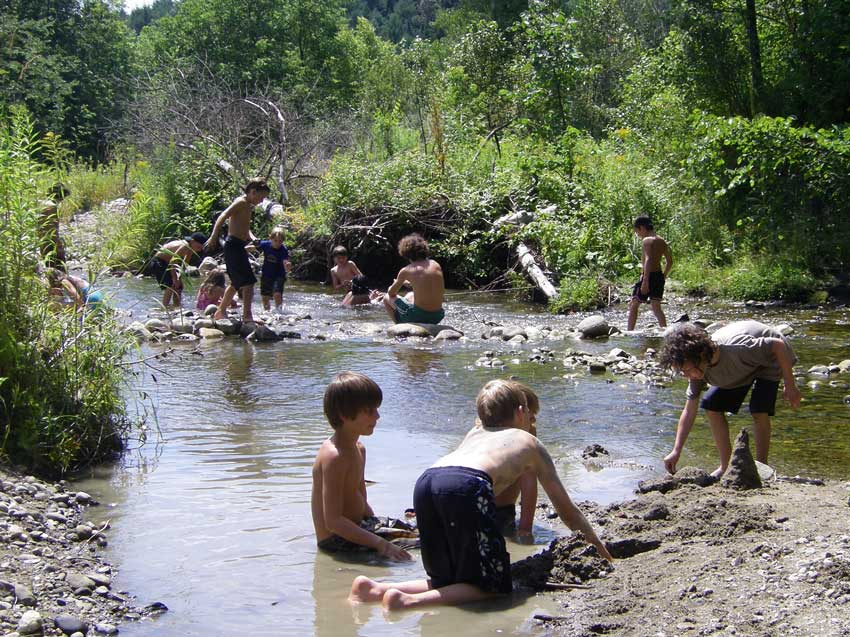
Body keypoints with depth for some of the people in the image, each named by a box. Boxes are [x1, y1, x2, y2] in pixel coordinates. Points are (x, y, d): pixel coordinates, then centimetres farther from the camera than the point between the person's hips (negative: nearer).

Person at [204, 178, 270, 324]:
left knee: (237, 282, 19)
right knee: (249, 281, -14)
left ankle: (221, 312, 29)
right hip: (234, 245, -10)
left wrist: (251, 237, 12)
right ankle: (247, 316, -17)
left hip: (238, 247, 10)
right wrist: (214, 237, -30)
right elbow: (222, 217, -21)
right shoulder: (241, 202, -10)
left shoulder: (248, 206, 18)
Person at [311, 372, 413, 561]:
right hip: (337, 541, -10)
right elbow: (333, 521, -26)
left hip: (358, 528, 10)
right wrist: (379, 543, -30)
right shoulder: (334, 457, -21)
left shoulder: (358, 449, 12)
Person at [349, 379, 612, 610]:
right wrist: (596, 542, 50)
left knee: (446, 582, 20)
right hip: (466, 486, -6)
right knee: (493, 585, 5)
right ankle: (408, 601, -13)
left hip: (425, 480, 6)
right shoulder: (530, 443, 28)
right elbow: (567, 510, 34)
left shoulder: (474, 434, 39)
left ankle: (376, 589, 1)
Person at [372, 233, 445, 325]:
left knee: (387, 298, 18)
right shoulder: (435, 265, 4)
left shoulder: (406, 271, -8)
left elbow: (391, 293, 6)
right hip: (437, 317, 5)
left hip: (419, 317, -5)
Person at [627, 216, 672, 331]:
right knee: (656, 307, 10)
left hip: (648, 276, -7)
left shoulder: (646, 240, -12)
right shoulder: (662, 241, 13)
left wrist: (645, 281, -28)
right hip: (659, 276, 7)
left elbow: (648, 260, -24)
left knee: (633, 305, 3)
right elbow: (669, 262, 17)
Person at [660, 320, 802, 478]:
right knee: (711, 405, -5)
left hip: (770, 359, -6)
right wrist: (676, 451, -19)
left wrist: (790, 386, -26)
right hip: (742, 368, 6)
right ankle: (726, 467, 7)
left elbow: (778, 345, -32)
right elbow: (689, 411, -15)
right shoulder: (699, 368, -22)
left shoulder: (736, 348, -44)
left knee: (759, 410, -25)